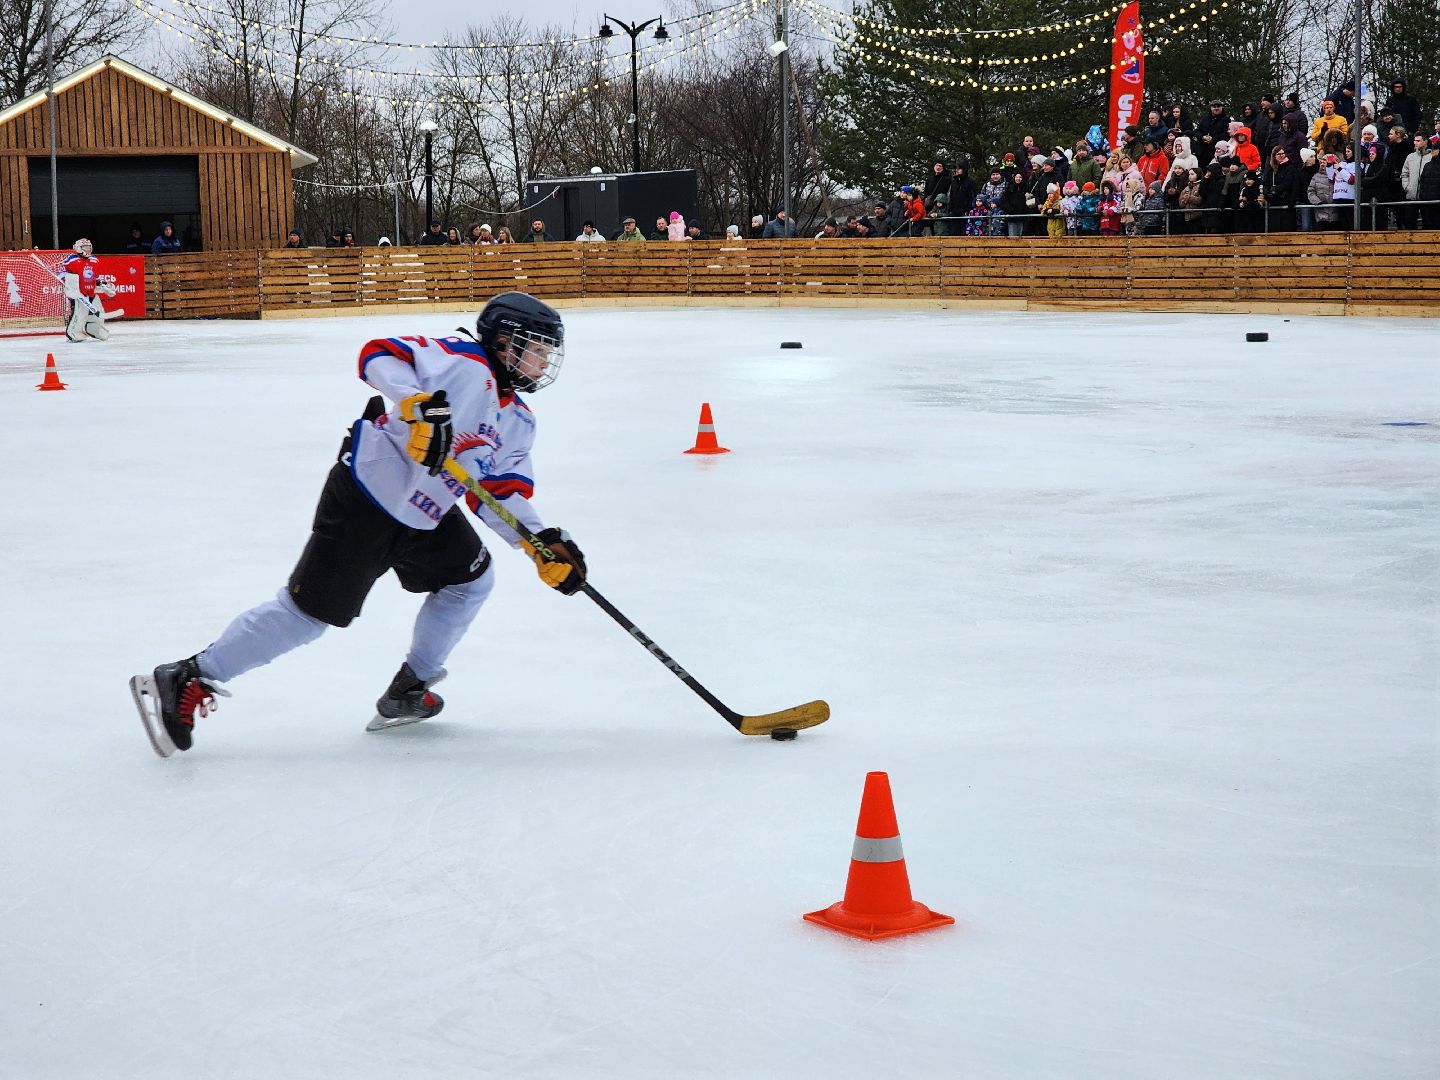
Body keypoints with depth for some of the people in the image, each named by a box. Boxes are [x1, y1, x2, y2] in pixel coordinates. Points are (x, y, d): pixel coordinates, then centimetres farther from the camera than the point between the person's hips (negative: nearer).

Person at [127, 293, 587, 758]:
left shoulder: (518, 422, 12)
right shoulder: (463, 361, -14)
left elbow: (502, 492, 7)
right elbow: (381, 354, -23)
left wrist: (541, 540, -8)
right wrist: (422, 404, -39)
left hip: (424, 516, 10)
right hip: (363, 501, -10)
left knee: (472, 580, 13)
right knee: (309, 611, -9)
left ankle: (408, 691, 24)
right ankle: (185, 681, -3)